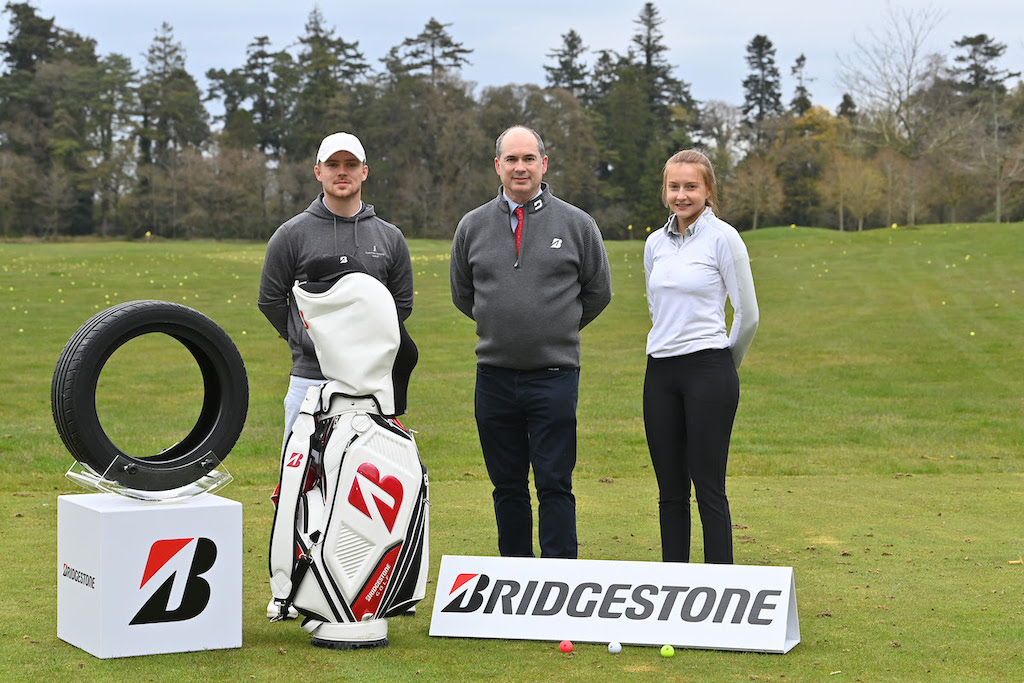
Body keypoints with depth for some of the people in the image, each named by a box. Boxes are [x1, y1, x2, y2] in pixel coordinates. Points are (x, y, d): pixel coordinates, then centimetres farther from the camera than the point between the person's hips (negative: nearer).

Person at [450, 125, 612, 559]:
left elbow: (598, 292, 12)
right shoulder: (472, 227, 7)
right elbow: (462, 295, 20)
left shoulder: (577, 225, 2)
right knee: (507, 486, 9)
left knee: (554, 485, -4)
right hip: (494, 375, 3)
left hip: (555, 376, -3)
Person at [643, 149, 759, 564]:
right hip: (660, 374, 6)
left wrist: (725, 365, 8)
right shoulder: (655, 243, 11)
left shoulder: (722, 238, -7)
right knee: (670, 491, 9)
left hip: (708, 373, -6)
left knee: (708, 488, -4)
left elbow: (747, 315, -3)